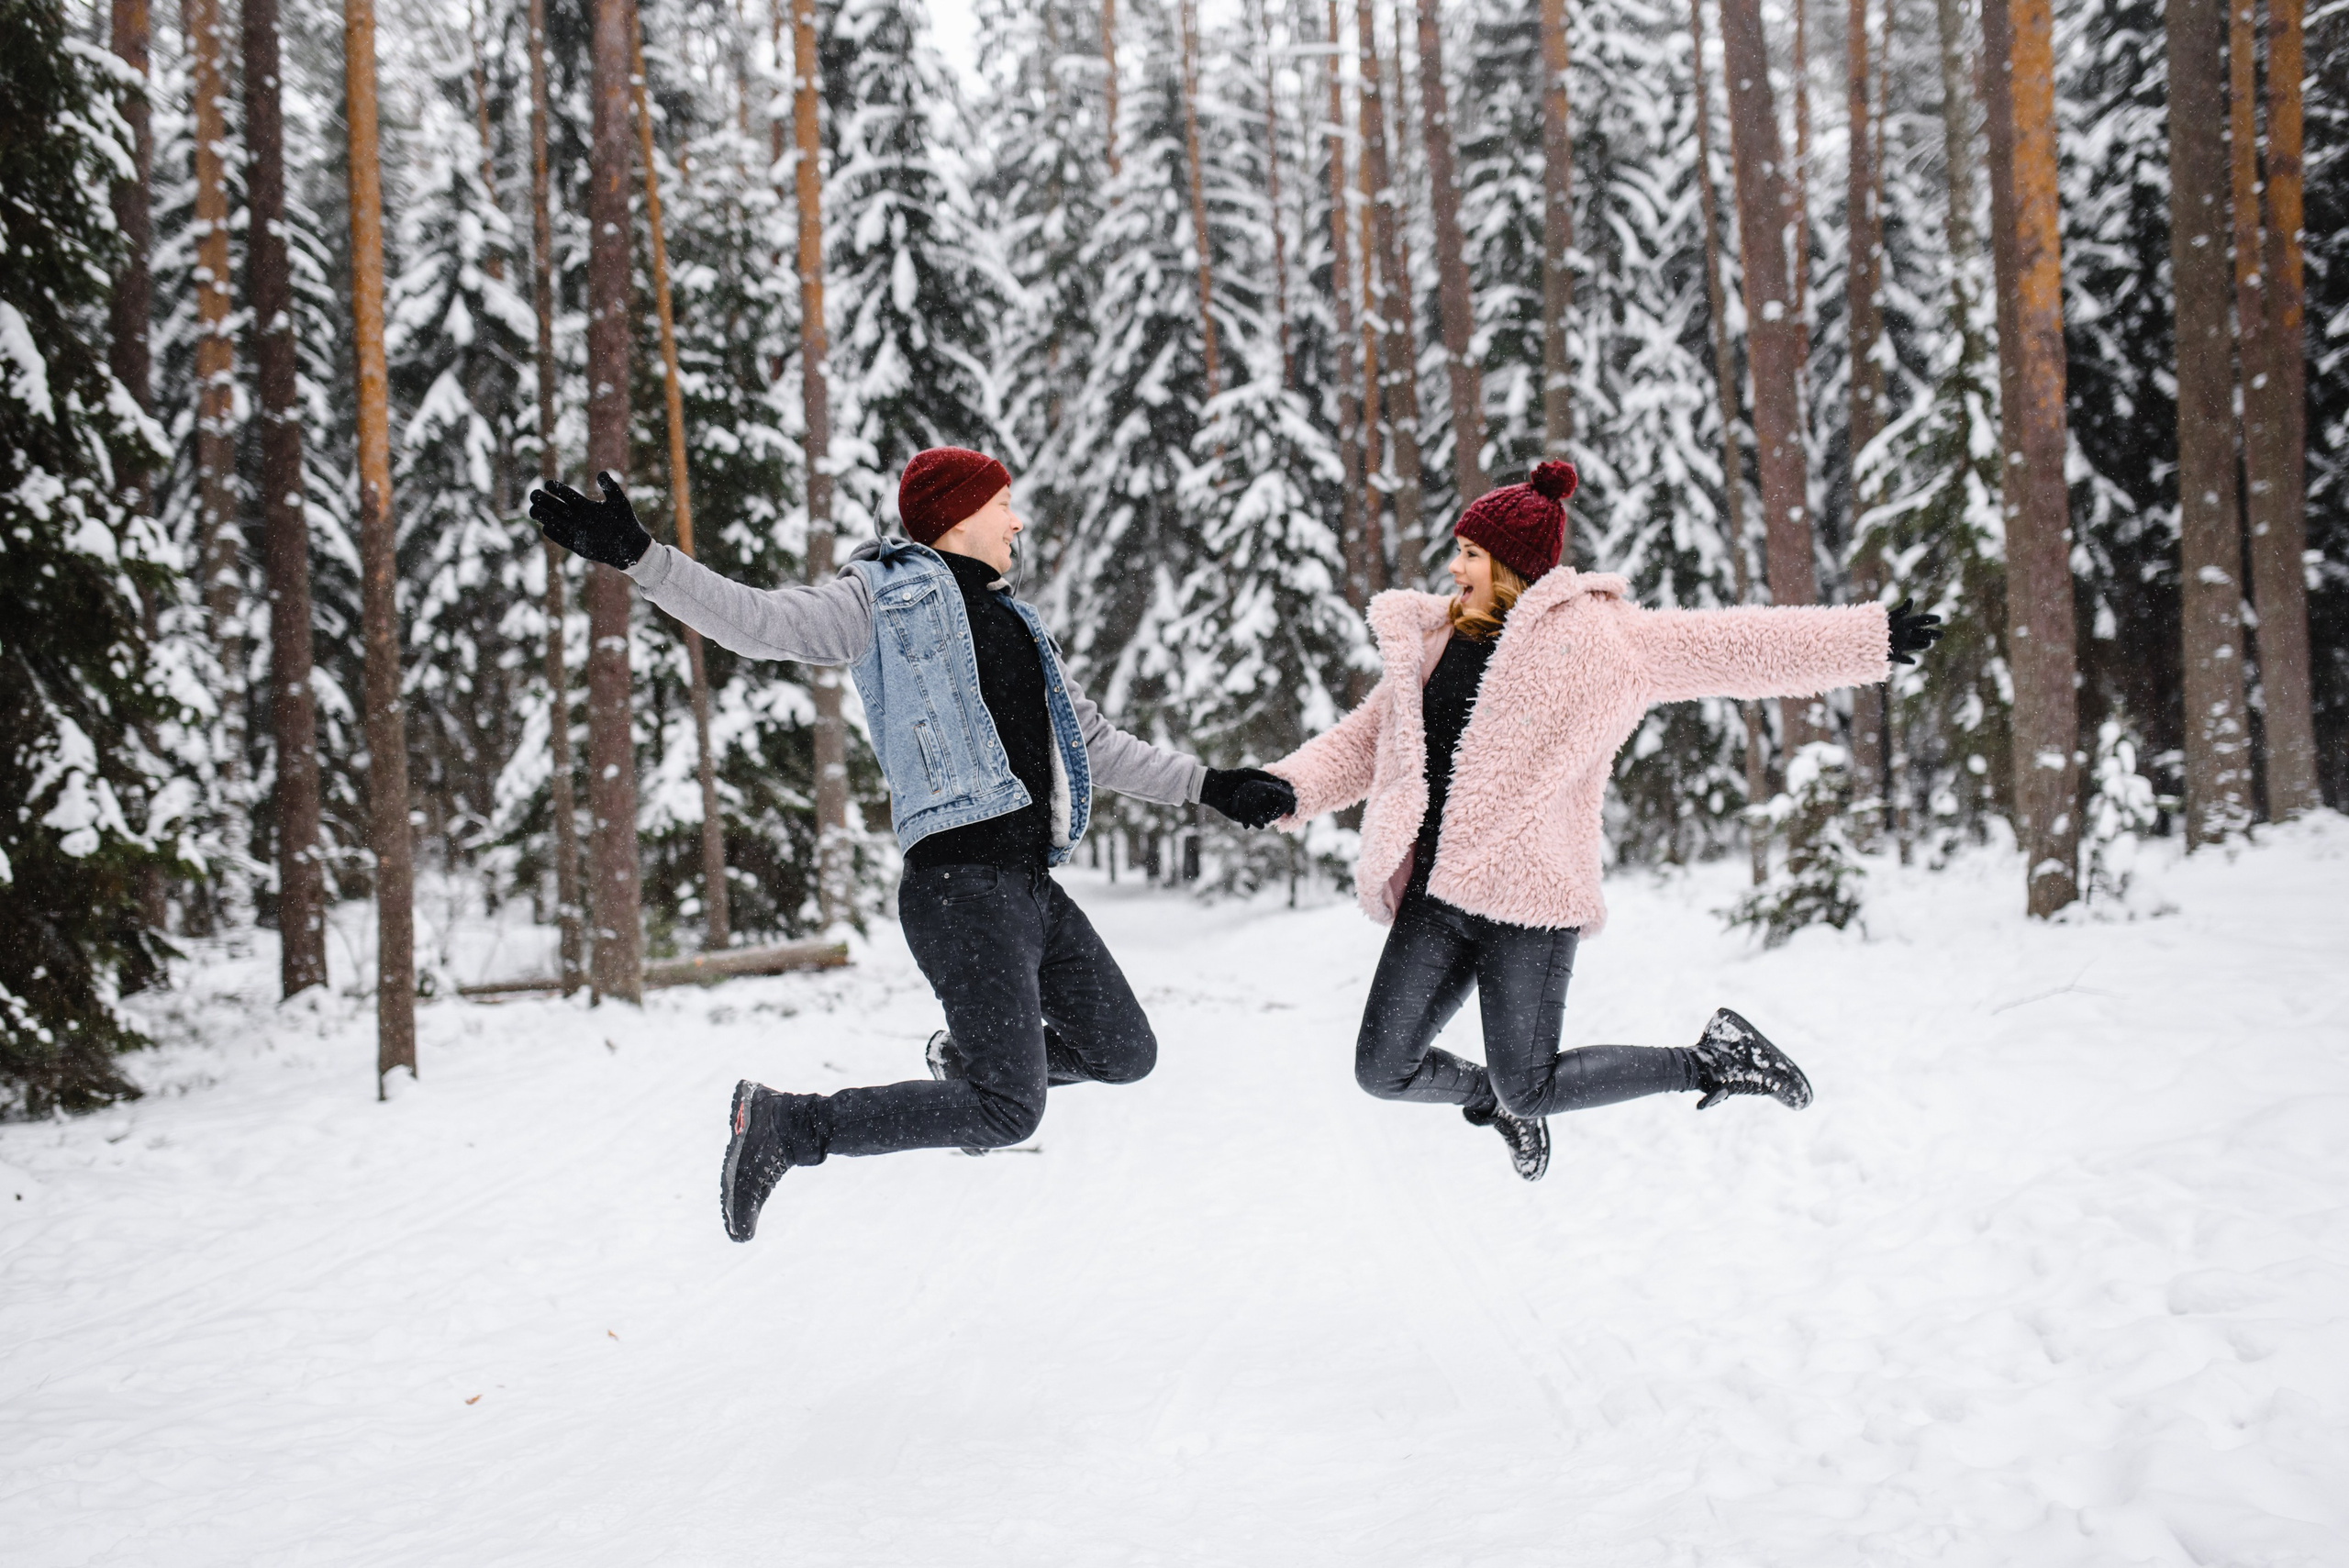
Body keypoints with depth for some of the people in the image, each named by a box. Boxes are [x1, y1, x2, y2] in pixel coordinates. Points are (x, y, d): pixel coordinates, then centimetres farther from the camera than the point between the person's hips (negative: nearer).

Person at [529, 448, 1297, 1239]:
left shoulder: (1013, 621, 23)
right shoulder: (886, 595, 0)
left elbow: (1097, 745, 28)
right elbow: (762, 622, -12)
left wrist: (1209, 786, 25)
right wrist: (638, 557, -23)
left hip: (1033, 886, 9)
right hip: (960, 884, -8)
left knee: (1124, 1054, 17)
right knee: (1007, 1112, -17)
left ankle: (966, 1056, 40)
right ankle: (784, 1125, -5)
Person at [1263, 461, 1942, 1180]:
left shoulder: (1594, 635, -3)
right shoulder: (1428, 643, 14)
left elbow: (1728, 647, -3)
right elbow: (1363, 742, 21)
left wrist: (1869, 637, -6)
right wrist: (1287, 789, 3)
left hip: (1526, 895, -6)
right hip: (1434, 899, 6)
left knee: (1529, 1091, -5)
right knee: (1384, 1070, 6)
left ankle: (1710, 1060, 15)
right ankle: (1492, 1098, 39)